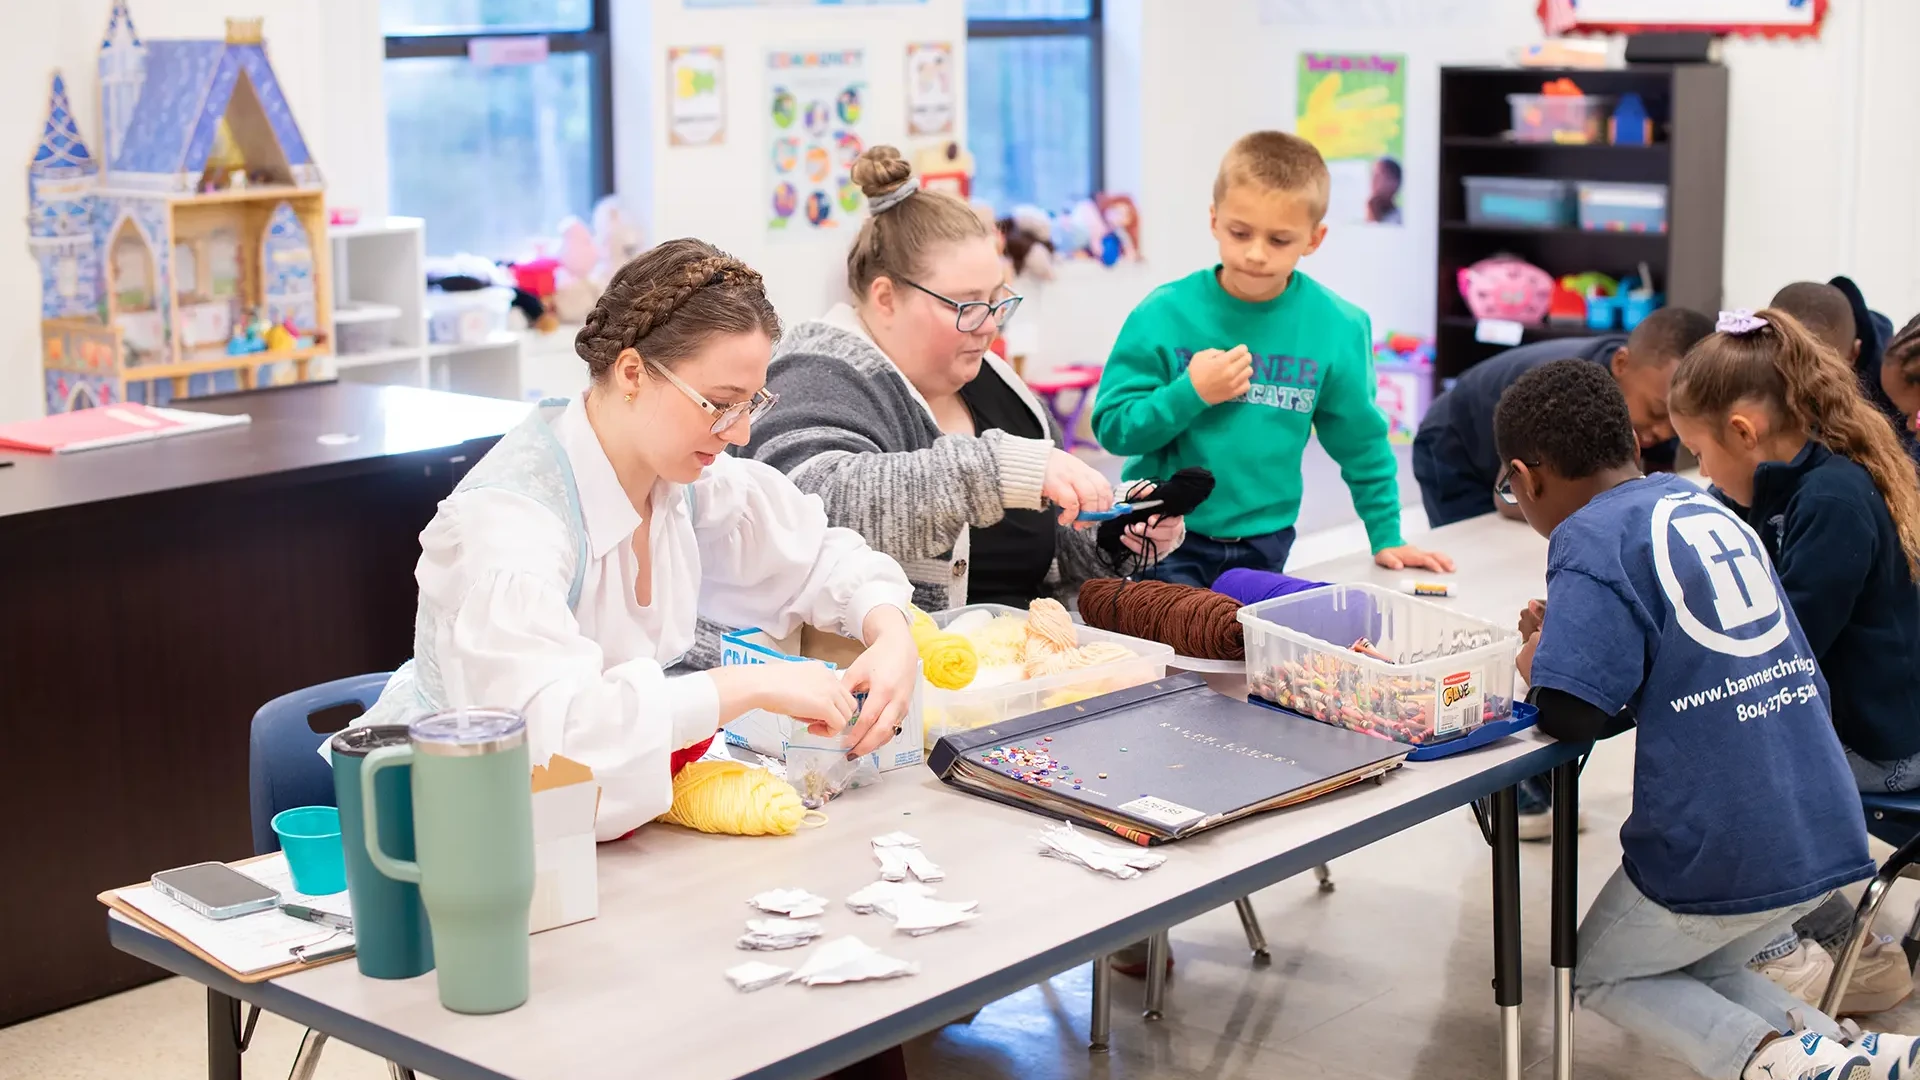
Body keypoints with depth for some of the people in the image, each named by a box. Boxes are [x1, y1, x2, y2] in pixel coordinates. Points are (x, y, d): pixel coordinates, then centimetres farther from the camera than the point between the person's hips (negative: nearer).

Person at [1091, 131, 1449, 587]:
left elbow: (1362, 444, 8)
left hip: (1264, 546, 2)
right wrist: (1189, 394, -20)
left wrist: (1387, 538, 12)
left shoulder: (1337, 328, -5)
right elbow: (1112, 428, -9)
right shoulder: (1165, 314, -10)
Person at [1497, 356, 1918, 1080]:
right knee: (1694, 970, 29)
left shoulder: (1590, 537, -10)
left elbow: (1572, 715, -19)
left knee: (1595, 972, 19)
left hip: (1719, 855, -7)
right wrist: (1565, 636, 19)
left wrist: (1538, 667, 3)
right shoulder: (1704, 506, 13)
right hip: (1827, 836, 7)